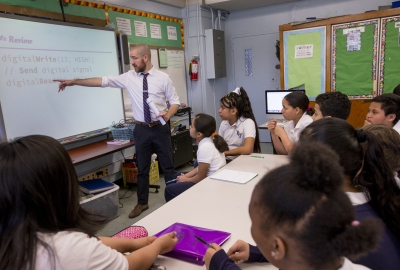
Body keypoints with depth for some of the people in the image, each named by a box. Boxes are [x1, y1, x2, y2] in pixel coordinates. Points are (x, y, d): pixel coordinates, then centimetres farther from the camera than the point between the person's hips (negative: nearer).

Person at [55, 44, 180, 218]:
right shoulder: (129, 77, 0)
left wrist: (168, 115, -20)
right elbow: (103, 81, -2)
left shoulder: (163, 78, -6)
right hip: (141, 129, 2)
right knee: (142, 168, 13)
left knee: (167, 166, 9)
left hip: (160, 128, -2)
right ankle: (142, 203, 30)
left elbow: (175, 101, -1)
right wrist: (73, 82, -5)